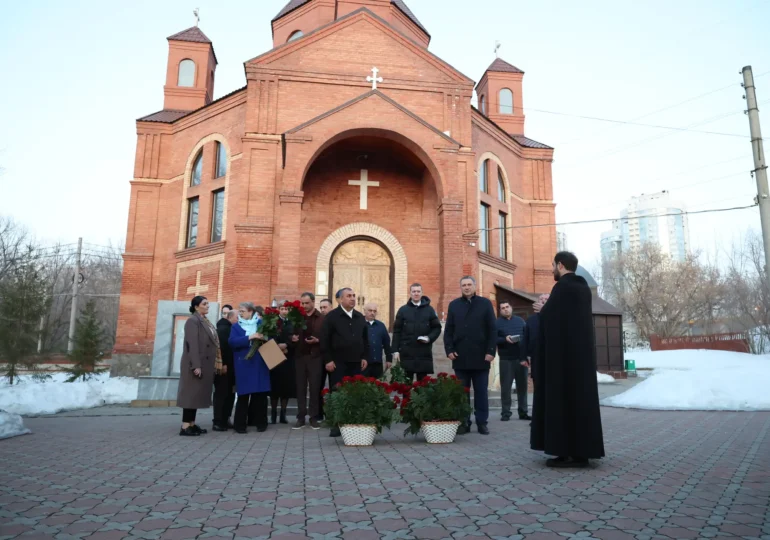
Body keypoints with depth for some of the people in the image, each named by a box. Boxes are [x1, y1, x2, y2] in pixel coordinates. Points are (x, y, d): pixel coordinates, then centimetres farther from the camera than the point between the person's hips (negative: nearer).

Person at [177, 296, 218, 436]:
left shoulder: (206, 322, 16)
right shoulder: (193, 321, -11)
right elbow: (192, 344, -18)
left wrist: (214, 364, 13)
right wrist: (195, 365, -23)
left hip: (205, 364, 8)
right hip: (196, 364, -8)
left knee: (197, 393, 10)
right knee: (191, 393, -6)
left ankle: (192, 424, 15)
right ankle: (185, 426, -2)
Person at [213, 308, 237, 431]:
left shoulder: (231, 329, 15)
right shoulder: (223, 328, -10)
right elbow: (221, 347, -20)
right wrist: (223, 364, -24)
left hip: (230, 367, 9)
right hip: (224, 366, -9)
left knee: (230, 394, 10)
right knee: (221, 394, -4)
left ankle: (225, 420, 17)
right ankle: (218, 422, 0)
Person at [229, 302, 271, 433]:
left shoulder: (261, 324, 8)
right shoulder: (236, 326, 6)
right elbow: (232, 342, -10)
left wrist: (264, 337, -11)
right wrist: (249, 337, -20)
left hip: (259, 364, 1)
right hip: (244, 365, -1)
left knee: (260, 393, 3)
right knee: (243, 394, -3)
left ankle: (260, 422, 14)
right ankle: (240, 424, 5)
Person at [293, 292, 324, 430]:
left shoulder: (322, 318, 0)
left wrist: (317, 340, -18)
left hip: (315, 357, -2)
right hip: (300, 357, 2)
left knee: (315, 388, 3)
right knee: (300, 388, 6)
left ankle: (314, 418, 11)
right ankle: (301, 418, 13)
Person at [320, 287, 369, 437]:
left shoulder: (360, 317, 13)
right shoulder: (331, 316, -4)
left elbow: (365, 339, 18)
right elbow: (324, 340, -7)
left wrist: (364, 357, 10)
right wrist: (328, 360, -11)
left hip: (356, 362, 5)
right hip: (337, 362, -4)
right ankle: (336, 425, 5)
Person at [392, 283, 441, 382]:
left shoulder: (429, 310, 7)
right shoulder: (403, 310, 6)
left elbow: (437, 328, 8)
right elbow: (397, 331, 3)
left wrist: (429, 338, -11)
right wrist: (395, 350, -4)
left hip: (424, 353, 0)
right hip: (406, 353, 0)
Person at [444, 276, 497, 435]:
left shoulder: (485, 303, 5)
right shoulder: (454, 305, 10)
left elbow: (492, 329, 1)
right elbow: (448, 330, 8)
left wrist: (491, 351, -7)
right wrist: (449, 349, -3)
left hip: (481, 356, -1)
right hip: (460, 357, 2)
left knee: (481, 391, 5)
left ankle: (482, 422, 13)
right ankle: (464, 422, 13)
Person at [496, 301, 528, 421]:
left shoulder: (520, 320, 11)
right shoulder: (497, 323, 1)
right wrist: (505, 339, -22)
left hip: (521, 358, 3)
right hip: (506, 359, -3)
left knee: (522, 386, 7)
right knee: (505, 387, -1)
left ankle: (523, 412, 16)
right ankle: (506, 413, 6)